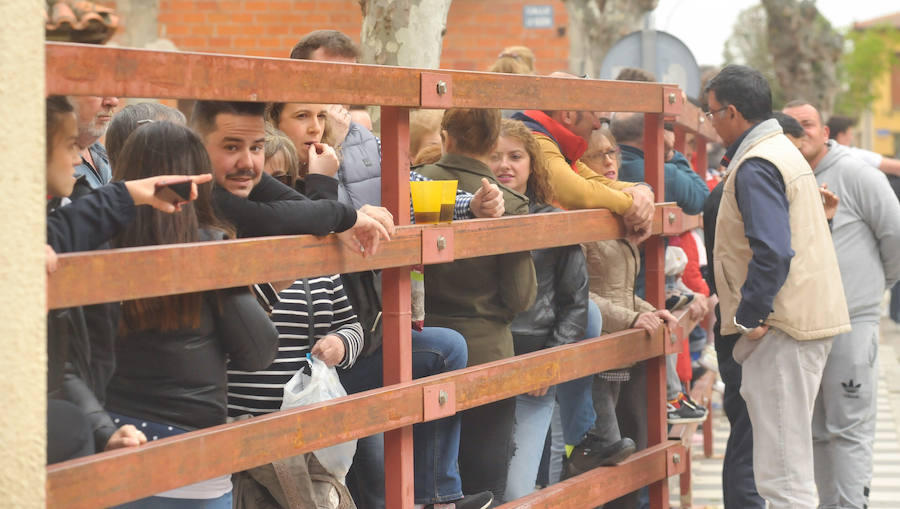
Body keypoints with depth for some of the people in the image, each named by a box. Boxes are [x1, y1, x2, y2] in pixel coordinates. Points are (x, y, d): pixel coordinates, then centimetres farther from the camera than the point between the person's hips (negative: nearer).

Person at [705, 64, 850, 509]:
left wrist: (748, 317, -17)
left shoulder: (755, 167, -15)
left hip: (781, 327, -11)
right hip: (810, 318, 11)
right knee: (788, 460, 18)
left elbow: (771, 252, -25)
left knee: (781, 471, -8)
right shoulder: (785, 152, 17)